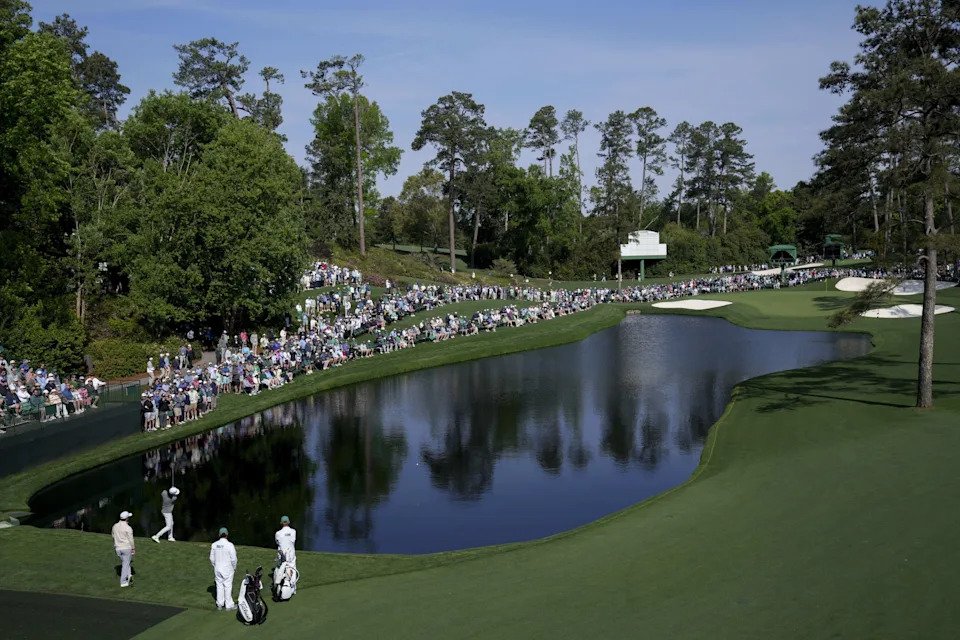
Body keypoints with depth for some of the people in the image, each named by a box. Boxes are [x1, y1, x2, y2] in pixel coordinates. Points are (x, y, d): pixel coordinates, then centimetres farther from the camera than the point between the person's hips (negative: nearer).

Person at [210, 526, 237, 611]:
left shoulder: (214, 545, -5)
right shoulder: (230, 545, -18)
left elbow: (212, 558, 3)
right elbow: (233, 559, -14)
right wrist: (234, 567, 3)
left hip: (217, 569, 4)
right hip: (228, 569, -4)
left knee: (219, 586, 14)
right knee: (228, 586, 5)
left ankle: (220, 604, 22)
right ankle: (229, 605, 12)